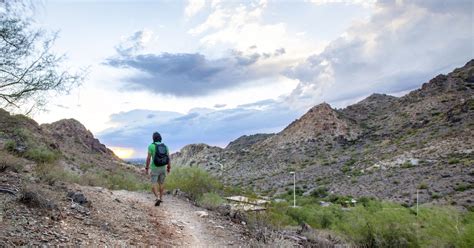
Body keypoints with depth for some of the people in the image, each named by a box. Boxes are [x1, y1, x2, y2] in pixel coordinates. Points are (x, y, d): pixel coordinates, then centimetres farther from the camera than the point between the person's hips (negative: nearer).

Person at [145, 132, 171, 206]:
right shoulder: (165, 146, 1)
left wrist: (146, 168, -3)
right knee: (161, 182, 20)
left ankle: (158, 198, -18)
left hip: (154, 168, -4)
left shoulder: (151, 146, -10)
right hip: (163, 168, 4)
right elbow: (168, 158, 2)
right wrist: (169, 167, 14)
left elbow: (148, 158, -12)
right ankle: (161, 198, 26)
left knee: (154, 184, 2)